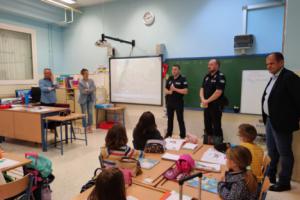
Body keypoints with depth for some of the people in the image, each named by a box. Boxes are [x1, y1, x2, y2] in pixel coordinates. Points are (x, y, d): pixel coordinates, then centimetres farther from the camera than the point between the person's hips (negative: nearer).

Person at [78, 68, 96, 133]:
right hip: (83, 99, -3)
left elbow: (94, 88, -4)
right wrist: (90, 90, -13)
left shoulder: (91, 81, 6)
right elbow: (82, 91, -13)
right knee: (84, 113, 3)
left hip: (91, 98, 3)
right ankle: (85, 127, 12)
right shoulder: (80, 82, -6)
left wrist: (88, 90, -16)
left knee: (90, 113, 1)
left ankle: (90, 127, 11)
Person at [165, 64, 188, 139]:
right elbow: (165, 89, 11)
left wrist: (175, 89, -19)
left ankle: (183, 136, 10)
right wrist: (168, 92, -11)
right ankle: (169, 134, 27)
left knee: (180, 119, 1)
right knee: (170, 119, 14)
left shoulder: (182, 79, -8)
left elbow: (185, 91, -15)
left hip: (178, 103, -5)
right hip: (169, 102, 5)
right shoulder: (169, 79, 9)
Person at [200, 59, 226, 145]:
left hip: (216, 105, -7)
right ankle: (207, 143, 25)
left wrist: (207, 101, -13)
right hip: (207, 105, 7)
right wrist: (203, 100, -7)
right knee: (207, 125, 13)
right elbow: (202, 89, 10)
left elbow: (218, 92, -18)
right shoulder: (207, 76, 13)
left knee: (216, 126, -1)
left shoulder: (220, 77, -10)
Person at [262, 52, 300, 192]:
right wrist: (267, 118, 14)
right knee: (271, 151, 20)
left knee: (284, 153, 5)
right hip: (270, 120, 9)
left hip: (282, 122, -9)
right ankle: (270, 176, 36)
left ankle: (284, 183, 19)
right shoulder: (273, 78, 12)